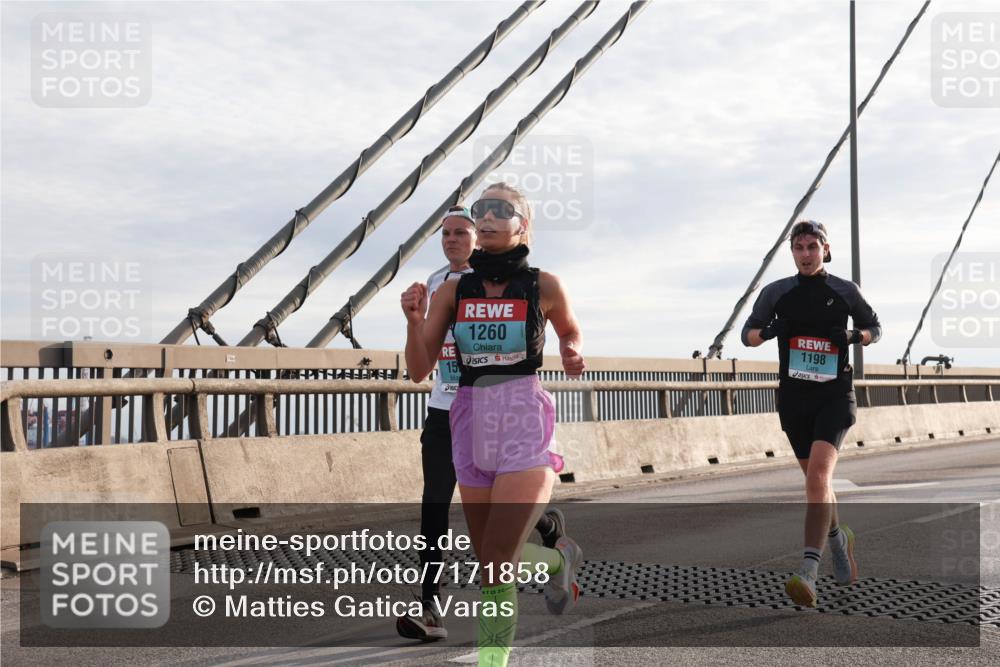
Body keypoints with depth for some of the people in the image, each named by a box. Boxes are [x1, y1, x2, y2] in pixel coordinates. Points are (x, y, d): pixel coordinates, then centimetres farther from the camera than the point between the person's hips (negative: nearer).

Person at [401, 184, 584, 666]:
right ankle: (558, 560, 45)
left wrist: (571, 356, -2)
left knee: (496, 566, -15)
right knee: (489, 563, 14)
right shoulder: (453, 290, 4)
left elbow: (570, 332, 19)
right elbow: (419, 371, 2)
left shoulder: (543, 286, -1)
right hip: (471, 425, 4)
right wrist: (415, 320, -14)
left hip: (525, 425, -4)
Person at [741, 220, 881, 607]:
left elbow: (874, 329, 14)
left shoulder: (845, 292, 2)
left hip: (835, 394, -3)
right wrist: (768, 331, -13)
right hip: (794, 397, 3)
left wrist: (853, 336, -9)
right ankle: (838, 539, 42)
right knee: (817, 479, 13)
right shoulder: (777, 293, 5)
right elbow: (748, 334, 10)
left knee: (819, 474, -21)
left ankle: (808, 572, -27)